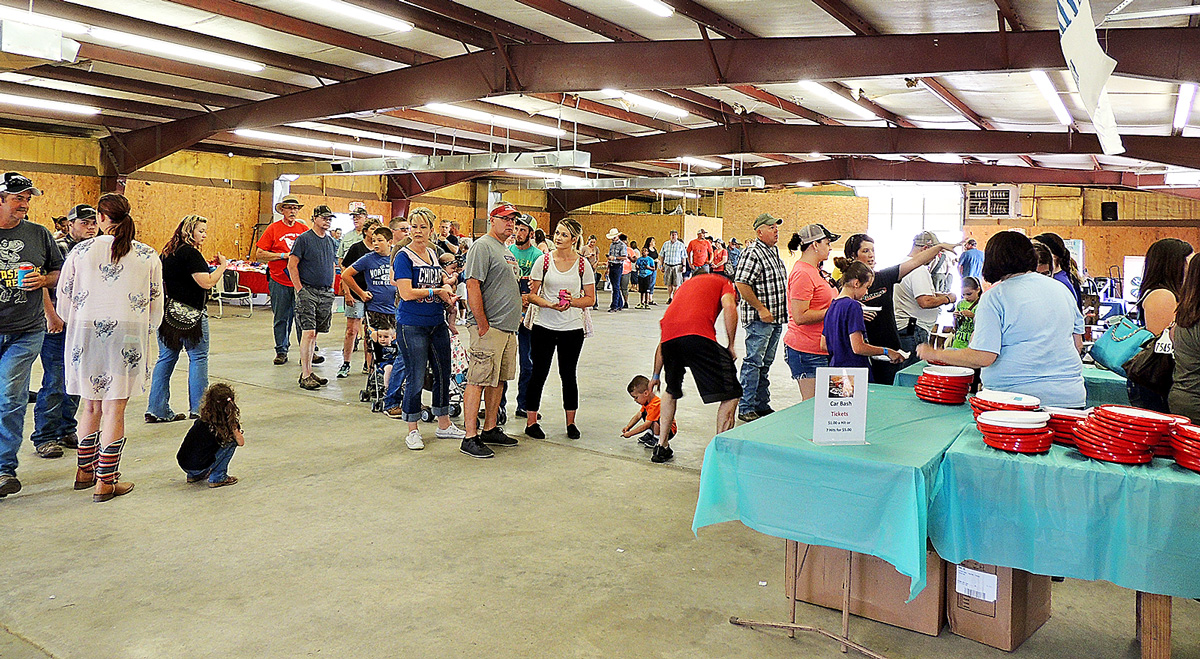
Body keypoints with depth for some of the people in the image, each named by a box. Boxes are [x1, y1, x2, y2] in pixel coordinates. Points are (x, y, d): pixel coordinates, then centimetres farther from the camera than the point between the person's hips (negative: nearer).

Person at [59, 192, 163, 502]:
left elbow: (64, 297, 8)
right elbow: (156, 304, 6)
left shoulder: (81, 251, 1)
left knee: (92, 406, 17)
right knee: (115, 409, 2)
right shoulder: (148, 256, 1)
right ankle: (106, 482, 6)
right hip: (128, 334, -2)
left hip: (86, 333, 2)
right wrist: (146, 333, 22)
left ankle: (85, 471, 29)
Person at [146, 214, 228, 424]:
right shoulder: (190, 253, -15)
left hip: (167, 313, 8)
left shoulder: (167, 253, 12)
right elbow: (207, 282, -19)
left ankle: (157, 409, 14)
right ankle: (198, 408, 7)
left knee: (166, 358, 11)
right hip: (189, 313, -8)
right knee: (198, 358, 3)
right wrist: (222, 266, -6)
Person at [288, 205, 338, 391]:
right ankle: (305, 376, -8)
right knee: (308, 332, -11)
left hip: (326, 293, 6)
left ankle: (309, 371, 17)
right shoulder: (303, 239, -5)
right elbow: (292, 265, -7)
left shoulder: (331, 241, 15)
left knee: (314, 334, 10)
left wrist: (331, 288, 14)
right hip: (308, 291, -6)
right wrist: (300, 290, -12)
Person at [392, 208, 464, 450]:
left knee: (443, 374, 13)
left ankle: (444, 425, 28)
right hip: (412, 325, -7)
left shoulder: (433, 254, 11)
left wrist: (447, 289, 0)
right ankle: (413, 431, 14)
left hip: (437, 323, 7)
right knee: (416, 379, -1)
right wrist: (437, 291, -10)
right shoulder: (404, 256, -9)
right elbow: (407, 293, -17)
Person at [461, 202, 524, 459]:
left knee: (498, 380, 14)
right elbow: (473, 287, -17)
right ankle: (470, 438, -3)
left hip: (508, 328, 9)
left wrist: (514, 319, 18)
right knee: (478, 381, -7)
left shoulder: (506, 251, 20)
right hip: (489, 328, -9)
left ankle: (490, 429, 24)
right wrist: (483, 325, -19)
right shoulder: (482, 246, -9)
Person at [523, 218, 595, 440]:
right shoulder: (544, 260, -1)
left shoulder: (583, 264, 0)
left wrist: (571, 302, -15)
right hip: (544, 327, 0)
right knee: (539, 373, 4)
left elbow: (590, 298, 3)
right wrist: (550, 304, -18)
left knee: (569, 375, 9)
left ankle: (571, 422, 22)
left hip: (572, 328, 0)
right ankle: (531, 422, 16)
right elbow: (532, 295, 0)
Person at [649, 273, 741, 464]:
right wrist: (731, 346, 8)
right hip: (699, 335, -6)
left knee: (671, 390, 29)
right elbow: (729, 307, -1)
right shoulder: (724, 282, 26)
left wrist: (656, 375, 42)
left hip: (669, 334, 6)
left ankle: (661, 447, 31)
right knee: (730, 395, 5)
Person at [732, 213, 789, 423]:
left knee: (766, 363, 14)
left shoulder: (775, 252, 16)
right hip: (759, 319, -9)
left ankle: (762, 405, 23)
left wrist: (781, 312, 18)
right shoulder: (752, 253, -14)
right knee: (753, 362, -5)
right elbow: (741, 284, -21)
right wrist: (761, 308, -21)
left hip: (776, 319, 9)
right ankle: (746, 409, 2)